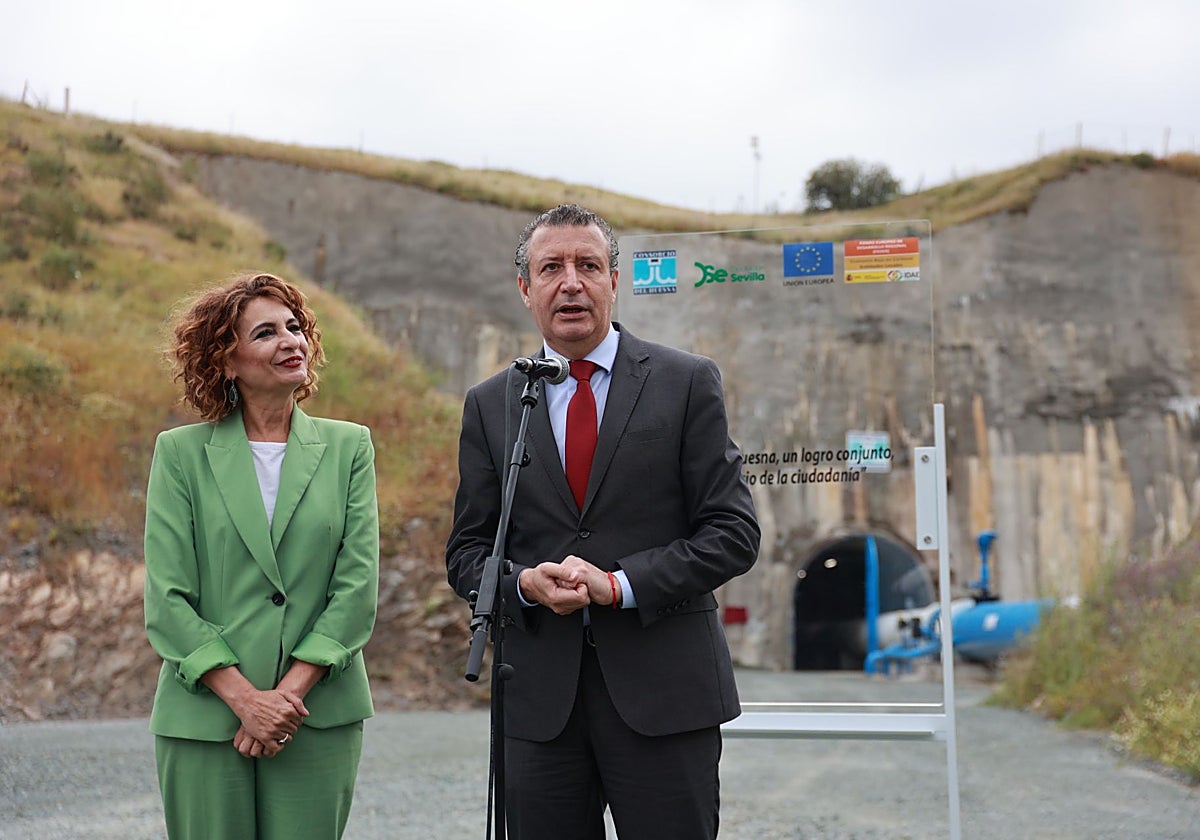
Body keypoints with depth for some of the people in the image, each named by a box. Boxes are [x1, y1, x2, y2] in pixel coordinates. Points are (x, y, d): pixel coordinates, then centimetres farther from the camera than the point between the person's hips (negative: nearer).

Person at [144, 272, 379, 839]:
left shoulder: (348, 447, 7)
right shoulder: (181, 452, 3)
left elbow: (358, 584, 0)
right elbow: (165, 599, -3)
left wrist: (290, 691, -9)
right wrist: (244, 697, -11)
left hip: (320, 718, 1)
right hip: (203, 719, -1)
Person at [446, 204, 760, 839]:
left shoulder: (687, 382, 2)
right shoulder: (489, 405, 9)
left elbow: (732, 532, -3)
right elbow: (467, 550, 10)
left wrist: (619, 585, -13)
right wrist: (524, 582, -11)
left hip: (664, 690, -2)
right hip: (539, 694, 2)